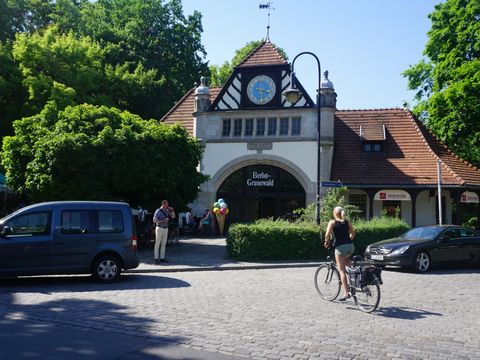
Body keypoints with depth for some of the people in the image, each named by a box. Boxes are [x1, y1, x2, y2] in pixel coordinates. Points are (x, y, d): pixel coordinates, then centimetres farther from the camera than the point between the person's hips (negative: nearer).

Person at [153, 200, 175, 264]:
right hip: (159, 228, -7)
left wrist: (172, 210, -1)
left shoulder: (167, 211, 9)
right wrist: (164, 220, -21)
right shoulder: (158, 211, -11)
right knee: (157, 244, -3)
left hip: (166, 228, 7)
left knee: (163, 244, 8)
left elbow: (173, 216, 16)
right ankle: (156, 258, 0)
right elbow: (154, 220, -17)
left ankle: (162, 258, 14)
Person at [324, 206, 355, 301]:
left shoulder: (332, 222, -2)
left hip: (340, 247, -5)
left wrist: (326, 242, 4)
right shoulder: (347, 222, 11)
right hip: (351, 246, 5)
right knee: (346, 259, 38)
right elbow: (352, 233, 19)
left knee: (342, 270, 2)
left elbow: (327, 234, -13)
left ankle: (347, 292, -1)